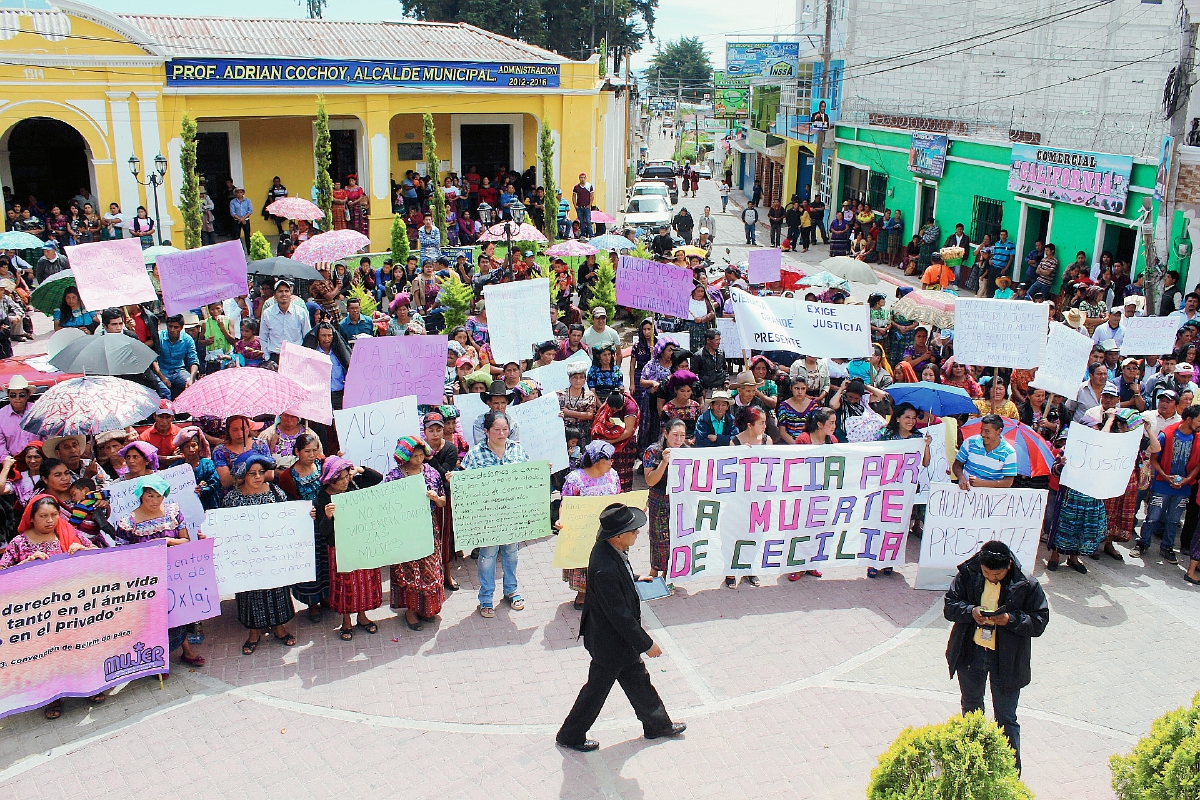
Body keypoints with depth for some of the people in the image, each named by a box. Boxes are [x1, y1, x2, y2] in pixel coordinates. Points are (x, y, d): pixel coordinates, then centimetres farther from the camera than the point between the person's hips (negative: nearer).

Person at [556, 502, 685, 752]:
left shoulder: (608, 546, -11)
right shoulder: (605, 570, -39)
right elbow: (619, 616, -30)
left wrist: (634, 579, 11)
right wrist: (646, 644, -20)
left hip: (621, 635, 9)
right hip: (610, 640, -9)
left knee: (638, 678, 25)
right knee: (597, 688, 13)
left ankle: (657, 724, 46)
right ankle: (571, 735, 35)